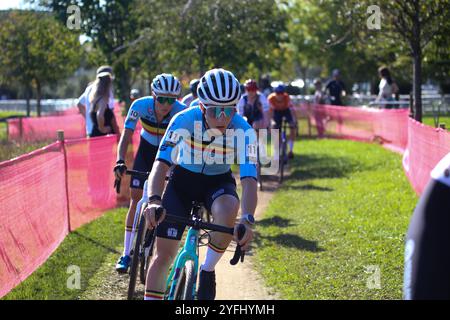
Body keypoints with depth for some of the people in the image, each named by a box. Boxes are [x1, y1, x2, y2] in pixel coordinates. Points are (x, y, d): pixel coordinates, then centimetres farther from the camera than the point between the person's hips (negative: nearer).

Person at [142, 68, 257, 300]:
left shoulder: (243, 131, -27)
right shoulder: (185, 120, -28)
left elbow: (249, 179, -34)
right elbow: (161, 163, -34)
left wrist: (248, 220, -51)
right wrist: (154, 200, -53)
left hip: (218, 181, 0)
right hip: (184, 178, 0)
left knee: (228, 209, -35)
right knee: (164, 252, -8)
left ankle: (207, 271, -10)